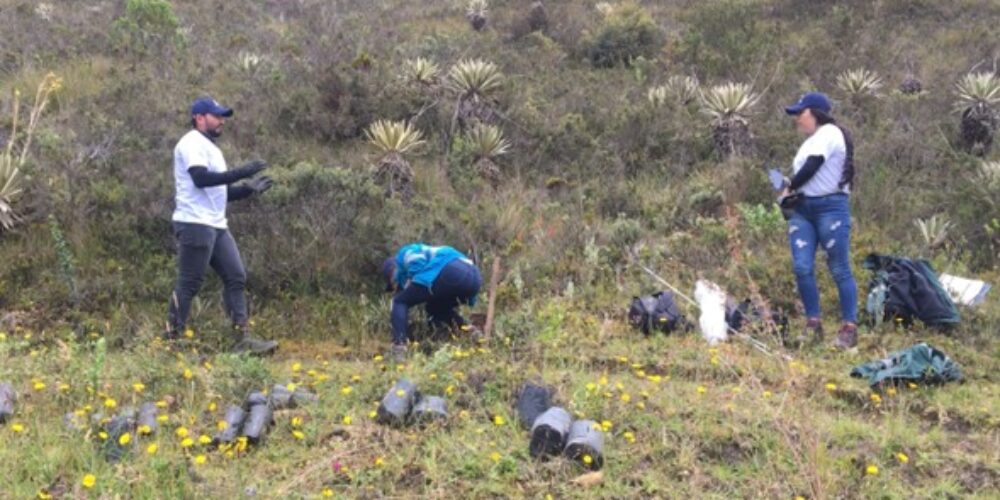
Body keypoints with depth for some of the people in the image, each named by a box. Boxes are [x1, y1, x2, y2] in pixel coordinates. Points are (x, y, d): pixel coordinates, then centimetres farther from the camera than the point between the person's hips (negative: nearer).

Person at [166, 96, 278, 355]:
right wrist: (241, 172, -24)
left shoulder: (209, 148, 23)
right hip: (195, 225, -10)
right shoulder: (192, 143, -7)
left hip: (217, 226, 10)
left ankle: (242, 339, 4)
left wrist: (248, 189, 11)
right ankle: (172, 340, 2)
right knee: (189, 284, -6)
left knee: (236, 277, 4)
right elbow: (201, 179, -23)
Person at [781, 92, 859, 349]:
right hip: (803, 208, 8)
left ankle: (849, 328, -1)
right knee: (802, 267, -2)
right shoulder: (810, 140, 22)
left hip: (830, 206, -8)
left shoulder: (829, 133, -6)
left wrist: (789, 188, -1)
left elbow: (812, 167, -15)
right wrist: (792, 191, 4)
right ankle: (813, 325, 4)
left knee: (839, 269, -5)